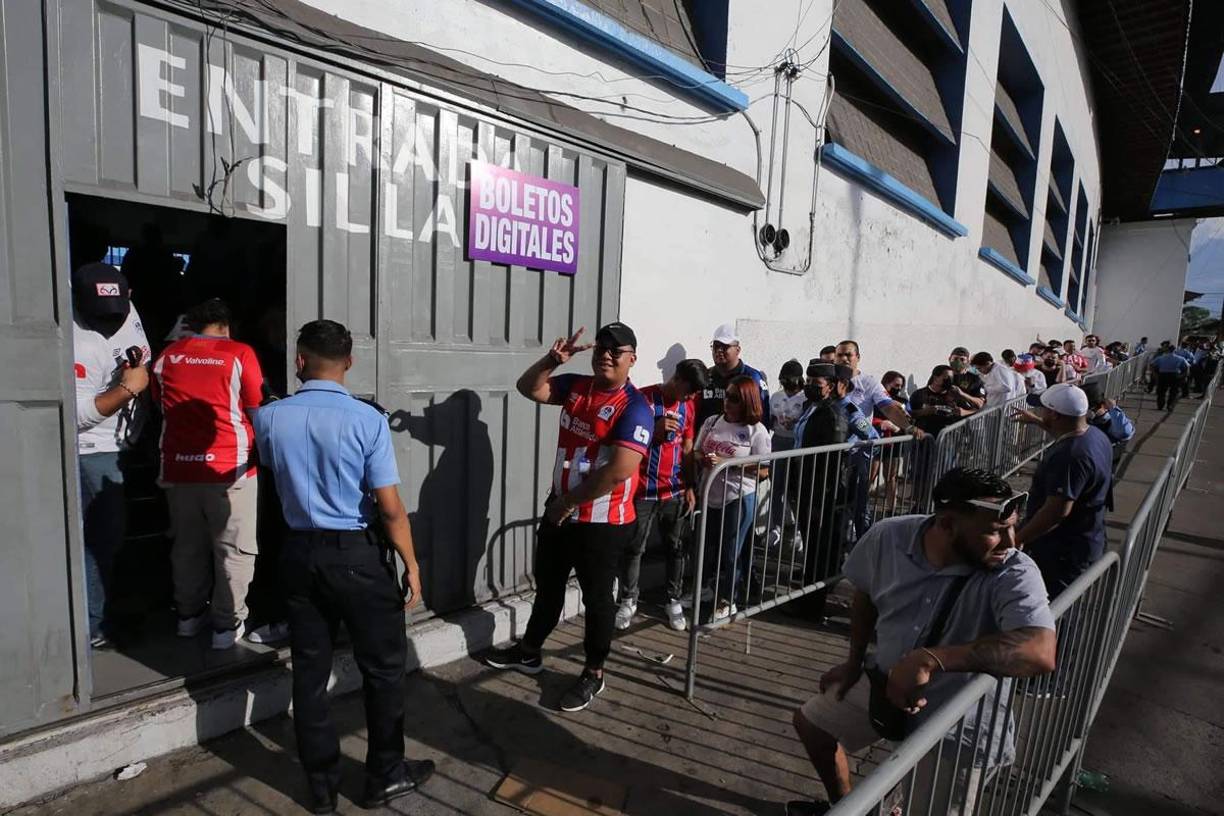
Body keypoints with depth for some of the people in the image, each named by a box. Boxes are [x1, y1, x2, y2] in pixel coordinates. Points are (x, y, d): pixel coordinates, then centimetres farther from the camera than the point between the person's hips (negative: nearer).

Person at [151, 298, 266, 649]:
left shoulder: (166, 357, 6)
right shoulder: (239, 354, -7)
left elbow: (161, 407, 18)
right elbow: (257, 412, -4)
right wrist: (258, 451, 13)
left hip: (179, 467, 5)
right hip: (229, 467, -4)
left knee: (188, 545, 19)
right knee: (233, 550, 6)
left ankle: (189, 615, 32)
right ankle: (227, 624, 12)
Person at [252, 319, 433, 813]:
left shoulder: (269, 418, -4)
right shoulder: (367, 420, -16)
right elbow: (389, 507, -16)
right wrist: (411, 564, -4)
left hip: (299, 554, 4)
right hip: (358, 556, -4)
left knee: (309, 673, 16)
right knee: (384, 667, 14)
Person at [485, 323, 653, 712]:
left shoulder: (635, 407, -19)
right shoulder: (576, 386, 3)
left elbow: (619, 471, -27)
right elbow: (528, 388, 8)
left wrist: (569, 502, -18)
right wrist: (552, 360, -12)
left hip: (604, 523, -7)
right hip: (558, 513, 7)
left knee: (596, 597, 10)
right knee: (547, 585, 23)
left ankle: (593, 674, 29)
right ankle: (528, 652, 43)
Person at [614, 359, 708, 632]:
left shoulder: (688, 406, 7)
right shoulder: (643, 399, -11)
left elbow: (687, 449, 12)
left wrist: (690, 487, 7)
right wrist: (655, 430, -26)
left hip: (675, 492, 5)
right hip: (643, 491, -4)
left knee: (677, 548, 10)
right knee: (634, 548, 5)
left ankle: (674, 600, 25)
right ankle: (628, 601, 21)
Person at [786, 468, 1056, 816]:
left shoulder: (1015, 575, -28)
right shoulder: (888, 537, -17)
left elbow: (1041, 651, -45)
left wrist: (929, 659, -49)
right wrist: (854, 661, 8)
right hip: (883, 682, 5)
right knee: (809, 722, 19)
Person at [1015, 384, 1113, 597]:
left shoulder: (1069, 456, -32)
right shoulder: (1094, 434, 1)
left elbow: (1057, 511, -32)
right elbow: (1067, 435, 26)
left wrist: (1018, 539, -25)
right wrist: (1035, 421, 33)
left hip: (1061, 552, -10)